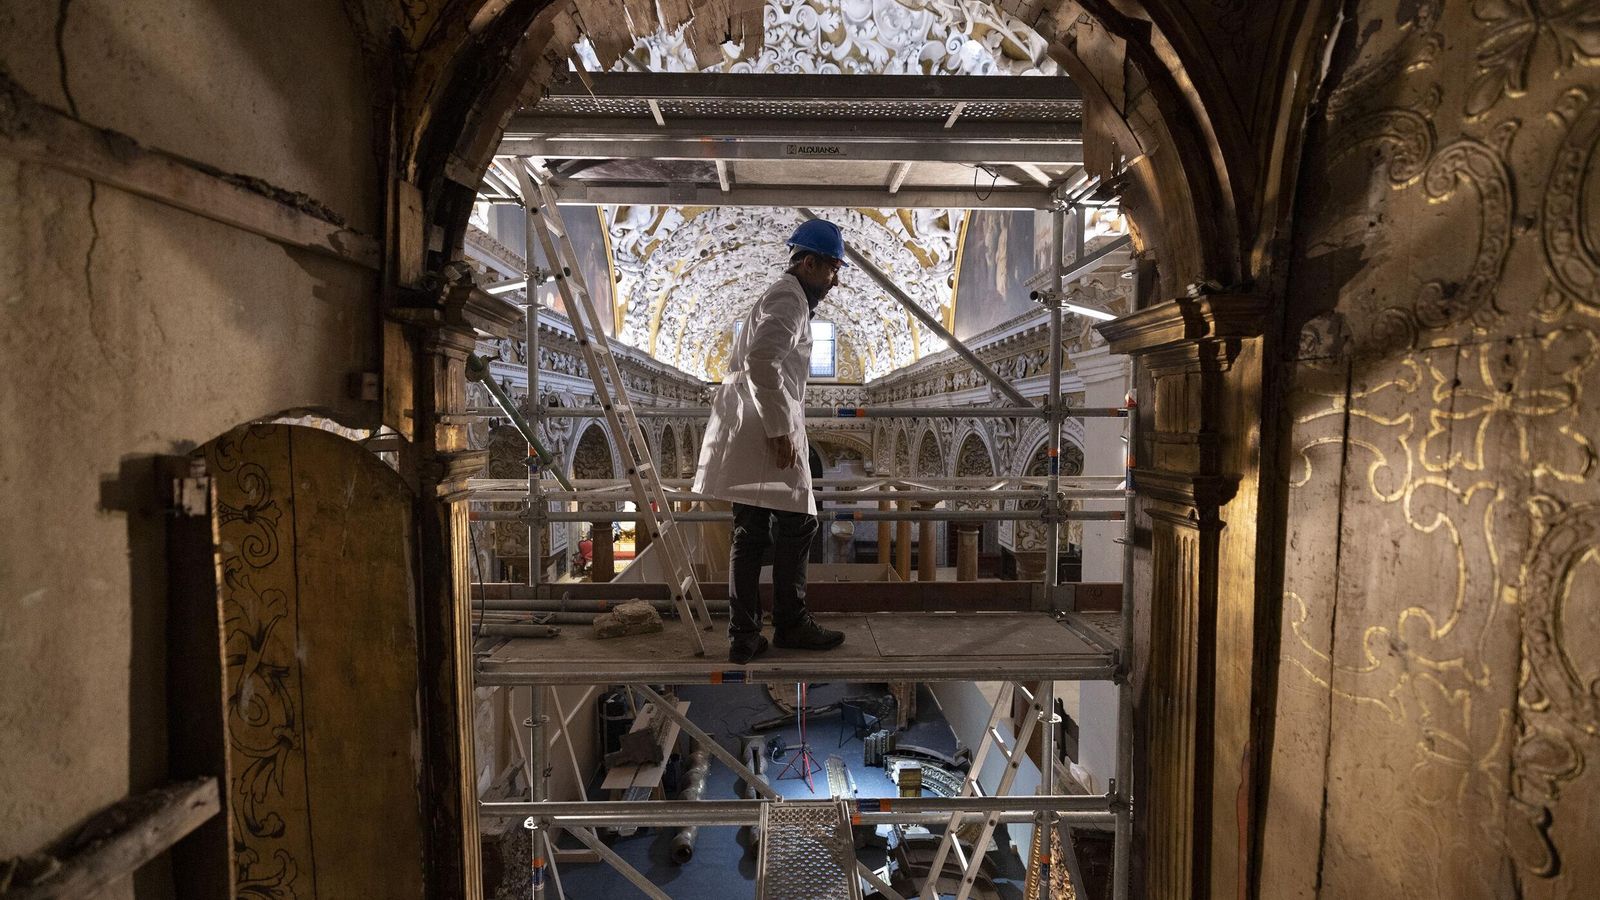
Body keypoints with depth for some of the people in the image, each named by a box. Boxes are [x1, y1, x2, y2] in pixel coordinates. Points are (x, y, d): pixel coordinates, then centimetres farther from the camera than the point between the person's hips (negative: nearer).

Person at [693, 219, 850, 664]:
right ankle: (791, 625, 13)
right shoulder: (790, 298, -7)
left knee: (749, 534, 9)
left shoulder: (779, 296, 26)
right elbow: (762, 361, -24)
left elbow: (741, 360, 29)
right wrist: (780, 431, -23)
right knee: (796, 524, 1)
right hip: (766, 430, -10)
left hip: (747, 434, 10)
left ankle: (744, 636, 13)